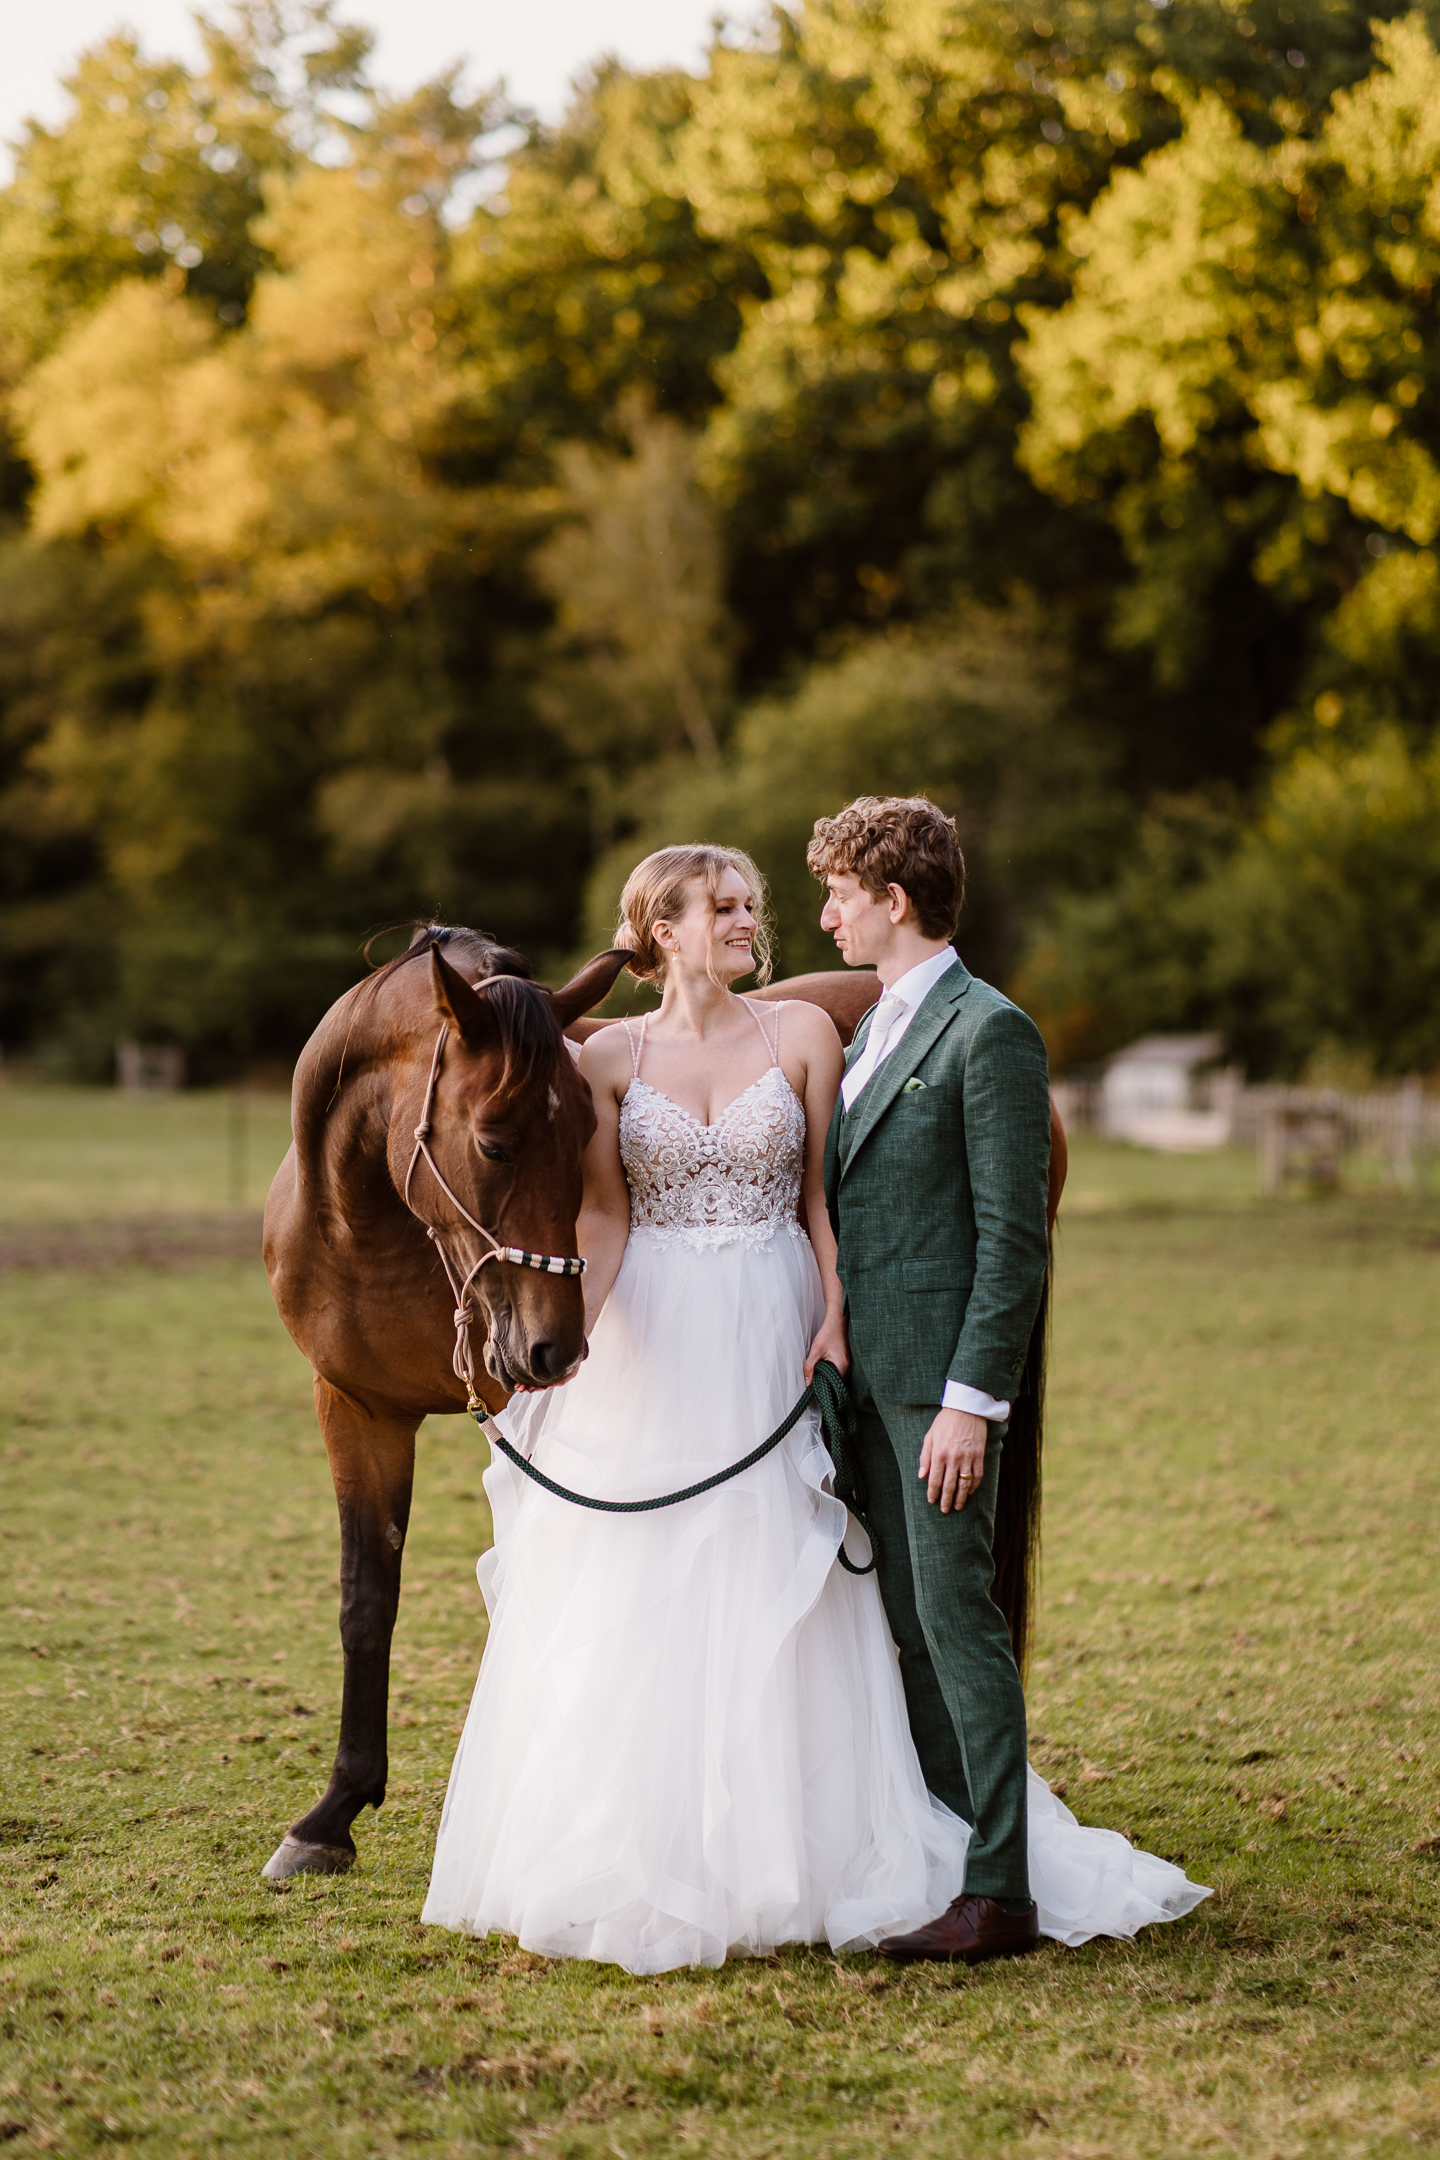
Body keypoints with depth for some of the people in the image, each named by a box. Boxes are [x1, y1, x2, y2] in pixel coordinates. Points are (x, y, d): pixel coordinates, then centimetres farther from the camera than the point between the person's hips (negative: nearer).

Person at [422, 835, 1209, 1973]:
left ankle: (773, 1861, 11)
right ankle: (632, 1864, 16)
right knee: (630, 1604, 4)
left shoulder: (803, 1034, 2)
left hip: (768, 1352, -1)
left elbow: (825, 1197, 3)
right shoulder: (611, 1057, 3)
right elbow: (603, 1217, 0)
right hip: (648, 1353, 1)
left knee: (767, 1609, 1)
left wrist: (835, 1322, -10)